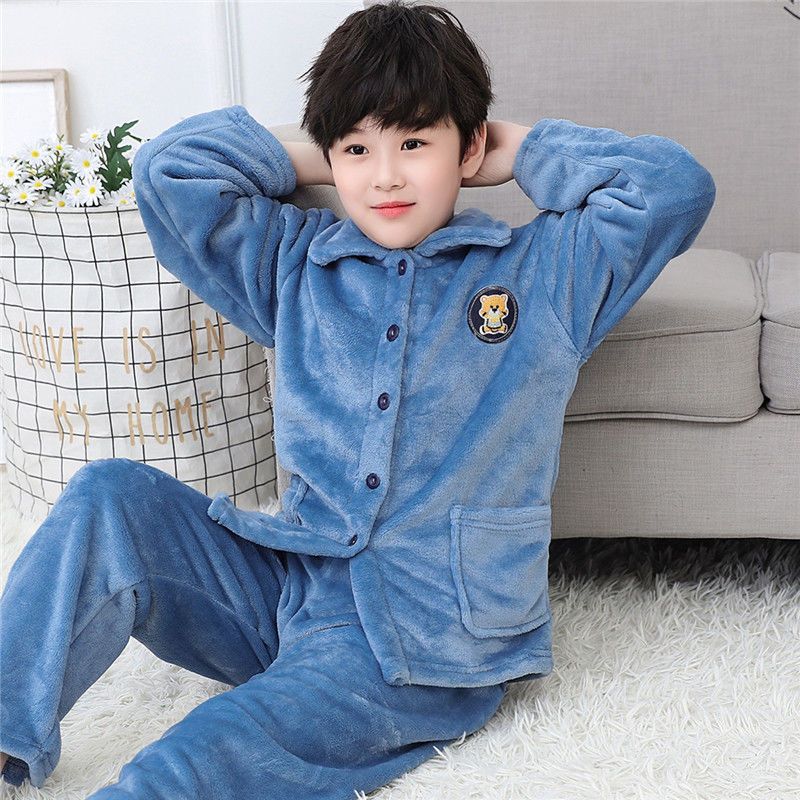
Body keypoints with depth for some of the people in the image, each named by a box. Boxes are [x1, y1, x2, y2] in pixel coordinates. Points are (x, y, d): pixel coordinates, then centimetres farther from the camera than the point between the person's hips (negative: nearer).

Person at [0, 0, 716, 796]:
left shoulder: (543, 272, 7)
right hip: (288, 582, 5)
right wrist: (304, 160, 15)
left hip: (432, 634, -4)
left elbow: (675, 186, -4)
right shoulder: (295, 263, 15)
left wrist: (525, 151, 8)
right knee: (110, 496, -18)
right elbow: (169, 169, 11)